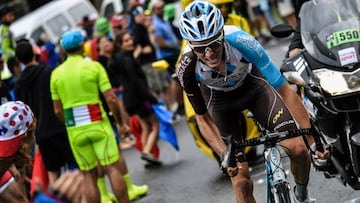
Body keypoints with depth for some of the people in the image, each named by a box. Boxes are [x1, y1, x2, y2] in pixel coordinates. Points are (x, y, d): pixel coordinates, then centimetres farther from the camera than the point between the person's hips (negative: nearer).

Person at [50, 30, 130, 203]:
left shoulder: (56, 74, 4)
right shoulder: (94, 66, -4)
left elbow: (57, 110, 6)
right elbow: (110, 98, -9)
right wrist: (120, 121, 2)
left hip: (74, 130, 3)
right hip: (97, 125, -3)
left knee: (88, 175, 7)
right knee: (113, 168, -1)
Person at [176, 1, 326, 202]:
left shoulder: (240, 41, -38)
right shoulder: (188, 69, -33)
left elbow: (285, 91, -32)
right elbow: (203, 118, -16)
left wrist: (314, 137, -35)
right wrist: (225, 155, -30)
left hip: (252, 85, 0)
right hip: (219, 100, 0)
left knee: (298, 149, -13)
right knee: (241, 182, -10)